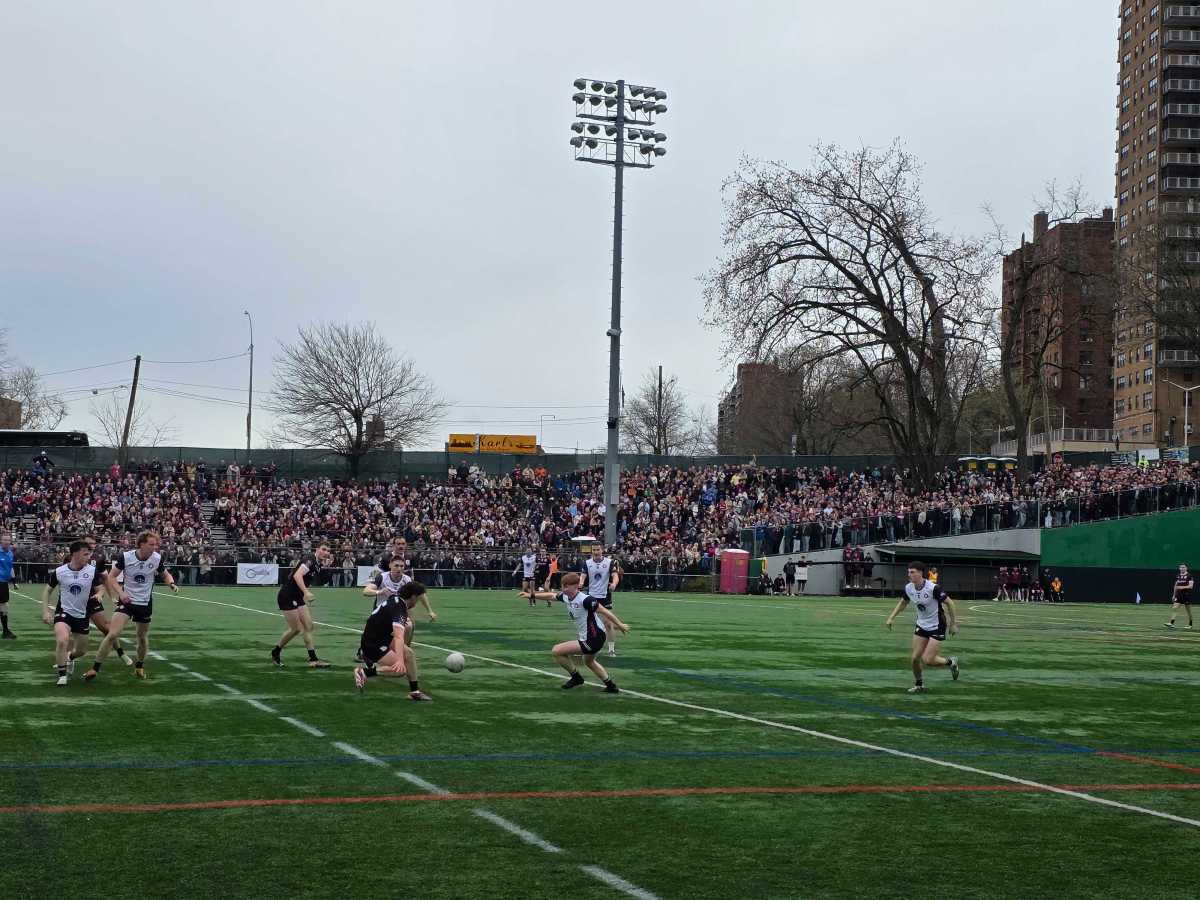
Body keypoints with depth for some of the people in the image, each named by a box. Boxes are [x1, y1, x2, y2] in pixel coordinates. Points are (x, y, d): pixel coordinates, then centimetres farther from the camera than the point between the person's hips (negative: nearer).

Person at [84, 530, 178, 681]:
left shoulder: (157, 558, -8)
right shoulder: (125, 557, -15)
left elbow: (165, 575, 10)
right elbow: (111, 577, -6)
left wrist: (172, 584, -12)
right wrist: (121, 592, -21)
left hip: (145, 603, 3)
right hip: (127, 601, -3)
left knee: (143, 637, 14)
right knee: (113, 634, -15)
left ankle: (139, 666, 40)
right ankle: (95, 668, -7)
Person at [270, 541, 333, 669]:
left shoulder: (318, 564, 7)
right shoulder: (310, 559, -20)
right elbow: (297, 575, -32)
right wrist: (306, 592, -45)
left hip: (298, 598, 9)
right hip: (287, 596, -9)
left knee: (309, 626, 6)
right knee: (296, 628, -5)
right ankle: (276, 652, 13)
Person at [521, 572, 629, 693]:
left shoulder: (585, 600, -24)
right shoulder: (565, 597, 0)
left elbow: (604, 611, -19)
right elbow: (551, 596, 17)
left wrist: (620, 624, -14)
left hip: (593, 640, -10)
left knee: (556, 651, -8)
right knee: (589, 662, 34)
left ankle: (576, 677, 10)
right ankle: (611, 686, 43)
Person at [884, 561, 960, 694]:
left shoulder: (933, 588, -26)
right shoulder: (908, 588, -7)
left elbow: (949, 603, -15)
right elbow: (903, 603, 14)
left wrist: (953, 623, -11)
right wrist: (891, 618, 8)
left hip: (937, 627, -6)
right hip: (922, 625, 6)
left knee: (927, 660, -10)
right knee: (915, 658, 1)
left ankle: (951, 663, 19)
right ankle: (919, 685, 24)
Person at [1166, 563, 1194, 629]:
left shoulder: (1189, 576, -6)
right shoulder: (1178, 576, 11)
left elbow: (1190, 586, -13)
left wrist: (1182, 587, -23)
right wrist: (1174, 595, 16)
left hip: (1186, 595, -4)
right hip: (1178, 594, 4)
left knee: (1188, 610, 8)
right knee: (1174, 608, -11)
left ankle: (1190, 624, 24)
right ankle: (1171, 623, -18)